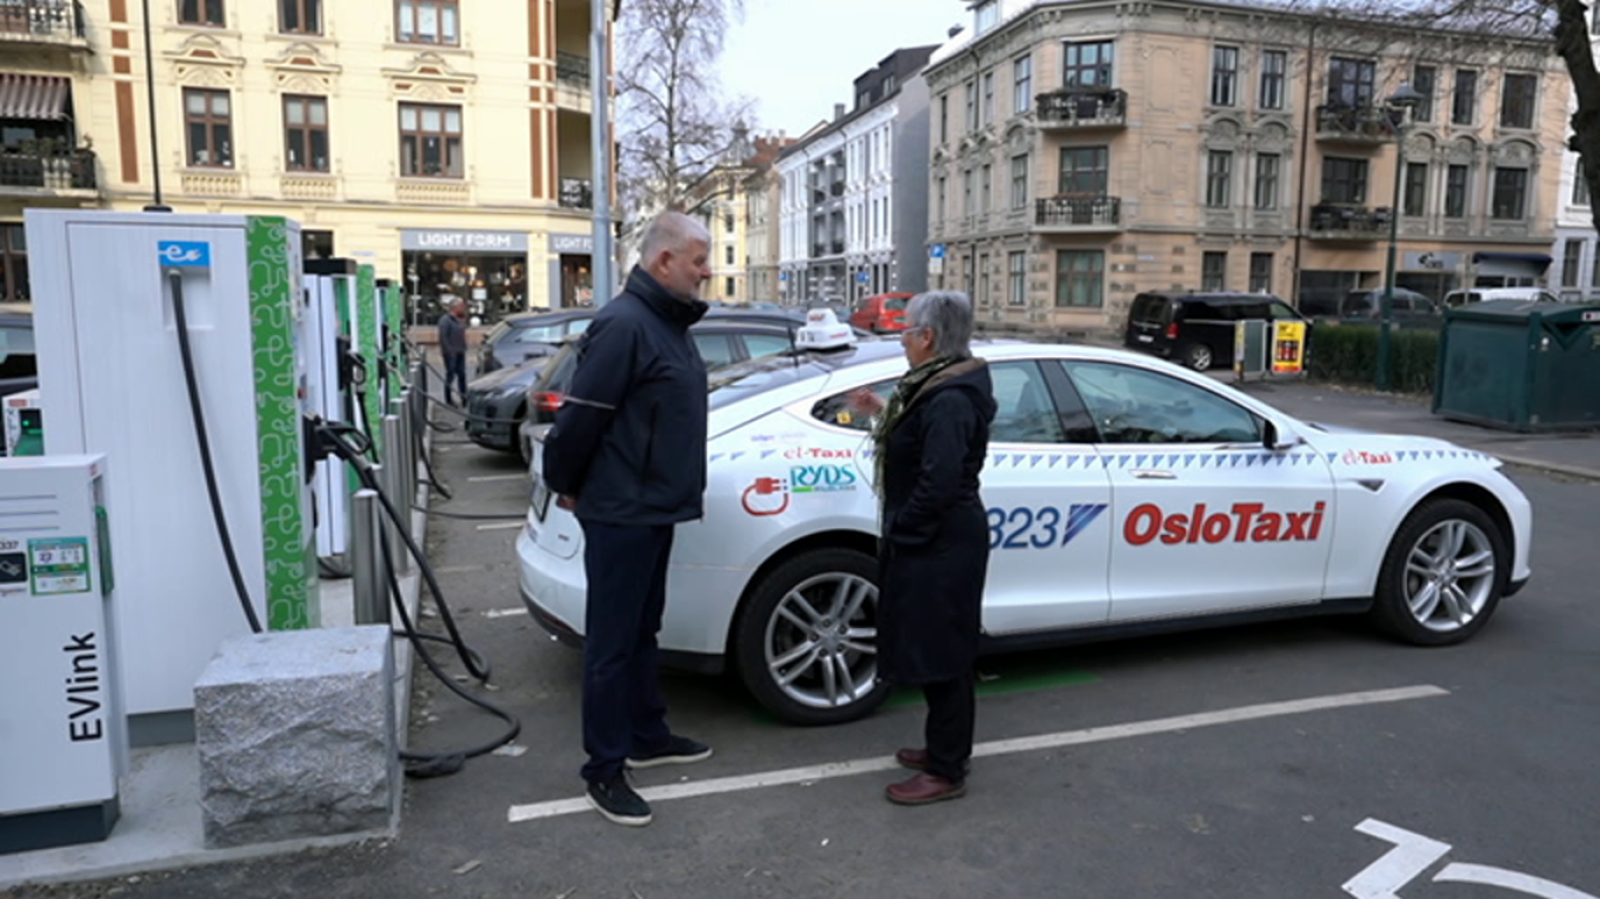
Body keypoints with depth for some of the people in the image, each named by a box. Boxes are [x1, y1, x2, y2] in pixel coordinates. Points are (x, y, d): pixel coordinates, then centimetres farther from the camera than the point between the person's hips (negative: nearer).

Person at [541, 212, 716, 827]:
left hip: (654, 509, 10)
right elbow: (581, 415, -19)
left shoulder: (670, 321, 13)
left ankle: (647, 736, 34)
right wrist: (564, 484, -7)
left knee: (643, 629, 20)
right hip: (620, 514, -10)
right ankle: (604, 771, 12)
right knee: (612, 641, 0)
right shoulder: (624, 324, -19)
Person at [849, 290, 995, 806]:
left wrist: (901, 531, -16)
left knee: (941, 656, 1)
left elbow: (939, 483, -26)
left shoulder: (950, 401, -22)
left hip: (941, 549, -10)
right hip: (935, 544, 10)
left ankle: (947, 772, 14)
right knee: (935, 651, 20)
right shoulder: (940, 387, 10)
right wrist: (886, 414, 10)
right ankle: (944, 748, 34)